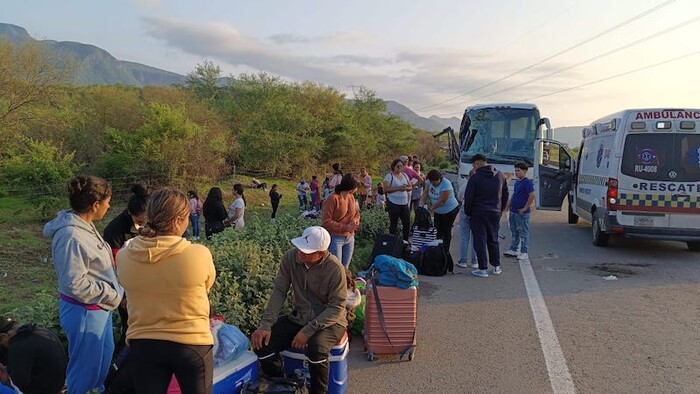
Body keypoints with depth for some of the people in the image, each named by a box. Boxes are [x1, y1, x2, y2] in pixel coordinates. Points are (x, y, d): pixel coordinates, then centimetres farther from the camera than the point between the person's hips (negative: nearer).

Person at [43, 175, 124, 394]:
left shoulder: (86, 225, 3)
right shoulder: (71, 237, -26)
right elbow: (75, 284, -25)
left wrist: (113, 293, 6)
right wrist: (112, 295, -16)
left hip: (100, 309, 9)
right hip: (84, 312, -9)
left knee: (105, 362, 25)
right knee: (86, 370, 8)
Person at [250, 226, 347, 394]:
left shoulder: (335, 268, -22)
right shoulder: (291, 257, -11)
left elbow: (337, 308, -19)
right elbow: (279, 292, -7)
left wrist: (308, 330, -27)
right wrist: (266, 325, -17)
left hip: (330, 321, -4)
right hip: (299, 317, 5)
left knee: (316, 348, -35)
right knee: (262, 343, -14)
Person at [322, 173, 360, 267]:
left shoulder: (351, 197, 5)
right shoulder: (333, 198, -16)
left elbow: (357, 214, 18)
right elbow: (326, 222, -17)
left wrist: (355, 220, -6)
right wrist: (346, 228, -21)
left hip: (350, 238, 7)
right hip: (335, 238, -7)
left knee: (345, 268, 12)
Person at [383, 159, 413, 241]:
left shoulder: (405, 175, 11)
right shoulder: (389, 176, -7)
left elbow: (411, 187, 14)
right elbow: (385, 189, -15)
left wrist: (406, 188, -9)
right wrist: (398, 188, -21)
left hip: (404, 203, 6)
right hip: (393, 204, -6)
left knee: (407, 223, 8)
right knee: (393, 224, 4)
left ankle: (406, 240, 23)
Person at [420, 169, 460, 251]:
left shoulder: (446, 184, -29)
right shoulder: (430, 182, -7)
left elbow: (442, 200, -30)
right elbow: (425, 193, -6)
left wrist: (431, 208, -26)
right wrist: (422, 203, -21)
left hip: (450, 210, -7)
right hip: (438, 211, 7)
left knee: (446, 231, 0)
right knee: (438, 230, 11)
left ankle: (445, 251, 8)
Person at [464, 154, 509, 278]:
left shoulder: (475, 178, -12)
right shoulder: (500, 175, 6)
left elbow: (468, 198, -10)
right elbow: (505, 195, 13)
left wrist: (468, 212, 3)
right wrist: (500, 209, 20)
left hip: (479, 214, -5)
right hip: (495, 213, 5)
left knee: (480, 241, 1)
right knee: (493, 240, 17)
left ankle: (483, 269, 2)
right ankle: (496, 266, 22)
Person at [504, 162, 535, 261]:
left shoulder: (527, 182, -13)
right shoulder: (517, 182, 14)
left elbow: (532, 196, -23)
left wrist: (525, 208, -20)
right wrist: (508, 205, 14)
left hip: (522, 213, -9)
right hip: (513, 212, 9)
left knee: (523, 233, -1)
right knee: (514, 232, 16)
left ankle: (524, 253, 4)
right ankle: (513, 250, 25)